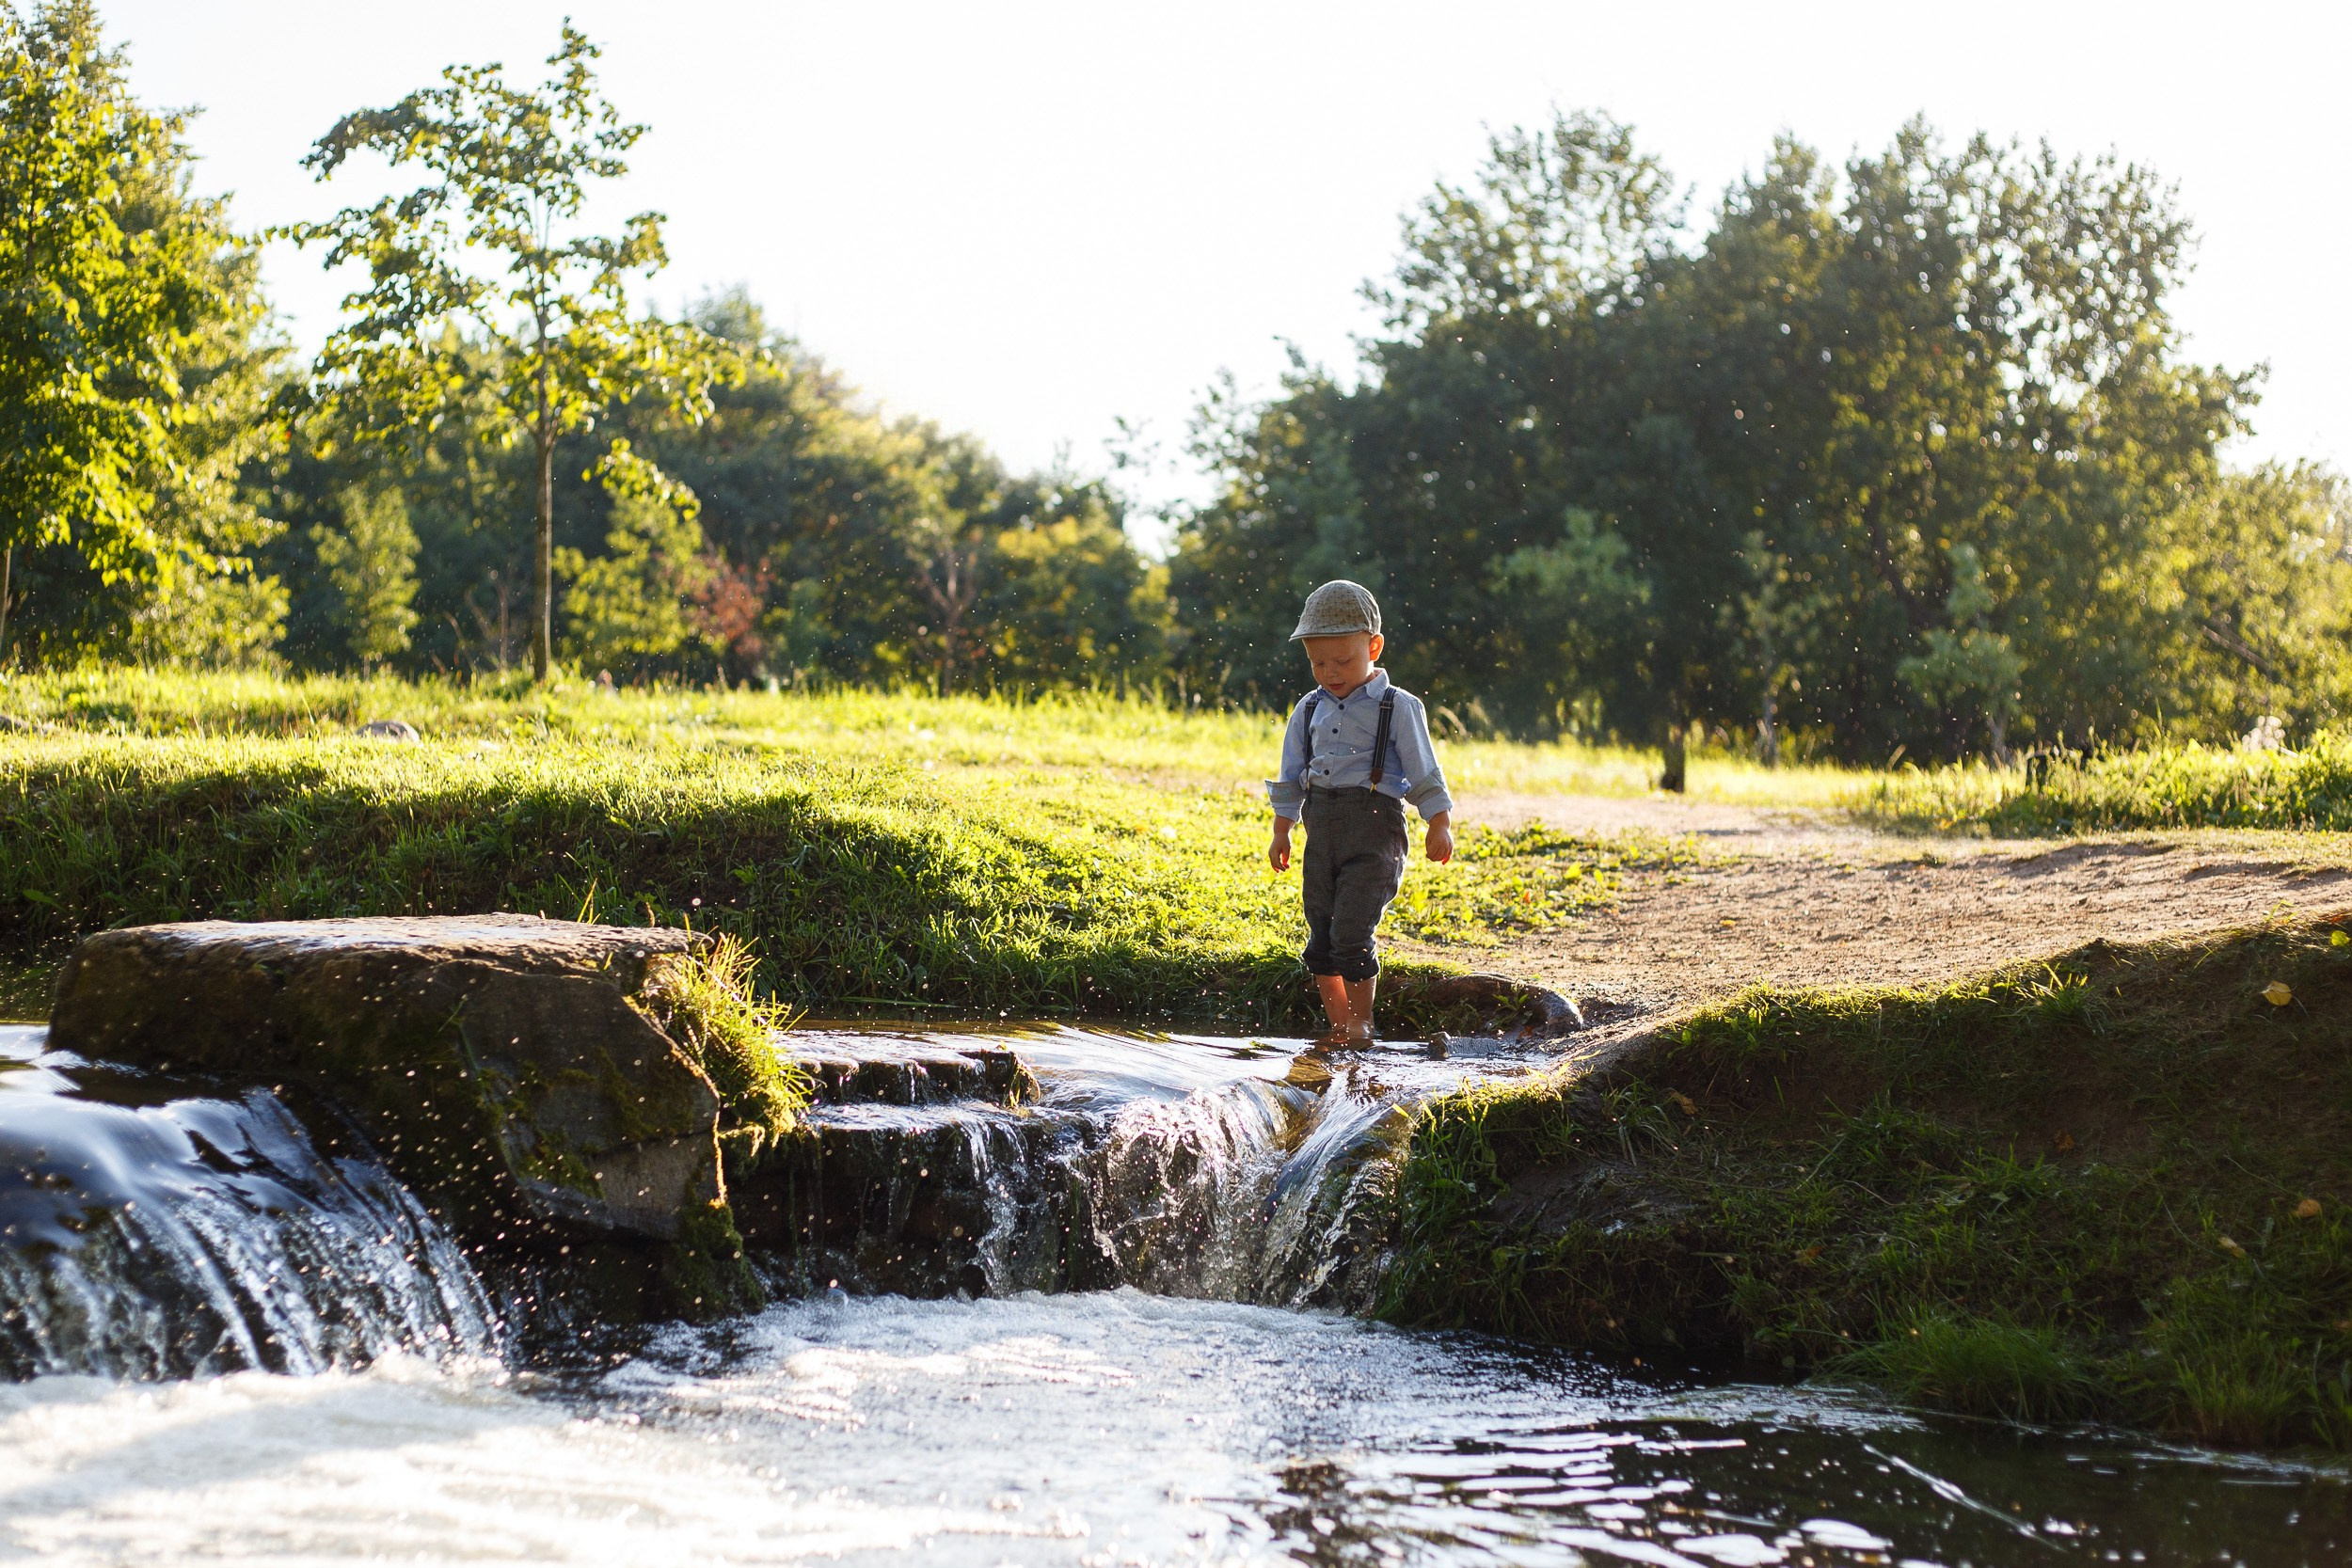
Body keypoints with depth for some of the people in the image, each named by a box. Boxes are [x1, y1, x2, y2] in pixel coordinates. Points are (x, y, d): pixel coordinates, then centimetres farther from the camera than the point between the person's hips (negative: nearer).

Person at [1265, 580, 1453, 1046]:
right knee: (1321, 939, 5)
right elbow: (1290, 779, 18)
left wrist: (1440, 827, -5)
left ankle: (1361, 1024, -1)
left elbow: (1425, 775, -1)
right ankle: (1340, 1027, 15)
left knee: (1351, 934, -14)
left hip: (1374, 830, -6)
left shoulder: (1397, 707, -2)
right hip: (1322, 832, 6)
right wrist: (1280, 833, 16)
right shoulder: (1309, 710, 13)